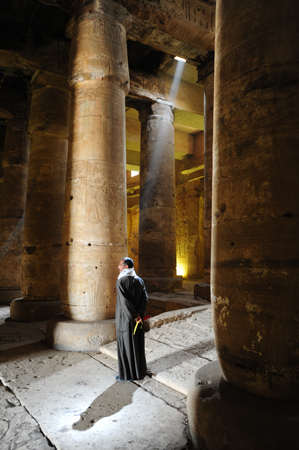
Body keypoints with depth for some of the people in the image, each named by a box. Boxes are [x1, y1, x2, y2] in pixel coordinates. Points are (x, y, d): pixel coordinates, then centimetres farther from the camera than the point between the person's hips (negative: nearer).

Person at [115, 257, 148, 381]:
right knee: (138, 345, 16)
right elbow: (144, 298, -4)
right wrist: (139, 315, -10)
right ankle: (140, 371, 28)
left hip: (125, 319, -6)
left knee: (125, 347, 6)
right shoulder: (139, 281, 3)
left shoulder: (121, 281, -17)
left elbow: (124, 302, -22)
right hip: (137, 319, 6)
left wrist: (134, 317, -15)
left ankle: (127, 375, 18)